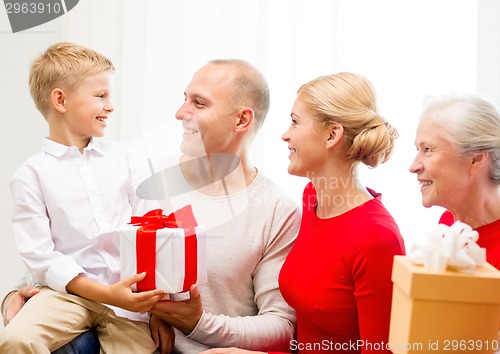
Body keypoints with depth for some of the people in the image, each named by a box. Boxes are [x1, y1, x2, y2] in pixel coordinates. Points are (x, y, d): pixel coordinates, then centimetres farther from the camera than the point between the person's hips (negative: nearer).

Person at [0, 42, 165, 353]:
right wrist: (105, 293, -17)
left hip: (130, 293, 2)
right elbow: (40, 256, -7)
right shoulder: (32, 175, 0)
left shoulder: (122, 158, 11)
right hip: (70, 291, -2)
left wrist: (158, 302, -3)